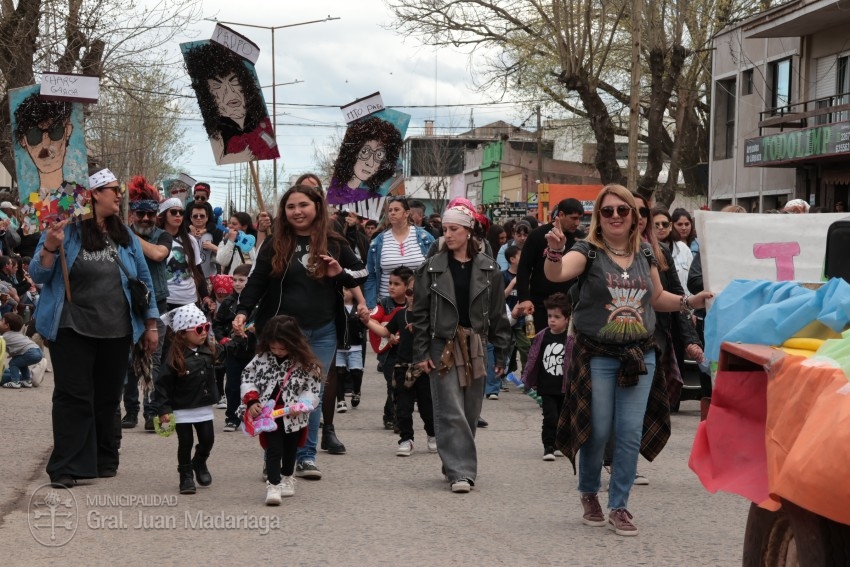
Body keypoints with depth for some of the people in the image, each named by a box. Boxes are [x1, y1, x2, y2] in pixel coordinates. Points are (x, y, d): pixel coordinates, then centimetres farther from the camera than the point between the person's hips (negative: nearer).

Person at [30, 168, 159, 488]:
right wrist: (50, 247, -23)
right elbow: (38, 275, -4)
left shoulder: (125, 237, 11)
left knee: (108, 398, 10)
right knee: (73, 397, -5)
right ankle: (66, 467, -4)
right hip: (73, 331, -4)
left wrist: (151, 324, 10)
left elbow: (144, 280, 14)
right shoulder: (66, 231, -3)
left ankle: (104, 460, 22)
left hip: (117, 332, 4)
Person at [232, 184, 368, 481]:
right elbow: (256, 281, 0)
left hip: (322, 332, 2)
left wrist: (341, 273, -5)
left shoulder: (334, 244, 6)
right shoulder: (275, 244, 1)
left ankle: (306, 457, 12)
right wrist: (242, 312, -14)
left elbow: (360, 272, 17)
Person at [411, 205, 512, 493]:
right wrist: (421, 353, -4)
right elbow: (420, 314, 2)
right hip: (443, 347, -2)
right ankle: (461, 471, -9)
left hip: (475, 347, 2)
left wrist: (501, 354, 4)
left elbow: (498, 314, 7)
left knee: (470, 412, 7)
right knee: (451, 412, -9)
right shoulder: (432, 268, 1)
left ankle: (457, 466, 21)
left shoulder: (488, 269, 4)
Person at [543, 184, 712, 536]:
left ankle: (619, 506, 13)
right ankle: (589, 493, 30)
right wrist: (554, 252, -47)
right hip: (597, 357, -3)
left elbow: (657, 298, 19)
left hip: (640, 355, 3)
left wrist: (689, 302, 4)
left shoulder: (645, 255, 6)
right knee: (598, 431, 4)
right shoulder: (588, 252, -7)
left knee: (631, 433, 2)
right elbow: (556, 274, -27)